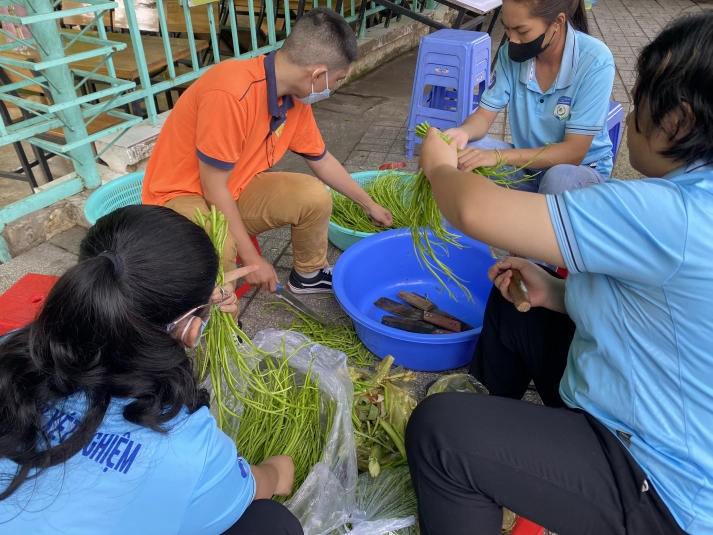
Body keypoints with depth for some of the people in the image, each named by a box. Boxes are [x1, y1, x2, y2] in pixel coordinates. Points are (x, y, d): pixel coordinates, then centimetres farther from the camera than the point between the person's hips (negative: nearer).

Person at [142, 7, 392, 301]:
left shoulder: (295, 99, -6)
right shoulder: (231, 93, -32)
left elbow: (322, 160, 10)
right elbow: (214, 190, -25)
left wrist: (369, 204, 19)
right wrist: (252, 258, -18)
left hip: (235, 189, 7)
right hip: (182, 195, -7)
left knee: (315, 196, -7)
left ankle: (308, 274, 18)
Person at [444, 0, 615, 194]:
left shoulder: (595, 62, -21)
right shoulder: (511, 53, -7)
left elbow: (573, 152, -24)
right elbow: (485, 114, -4)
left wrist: (498, 156, -35)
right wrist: (463, 132, -30)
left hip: (582, 166, -3)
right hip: (526, 160, 4)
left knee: (559, 179, -38)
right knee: (460, 150, -19)